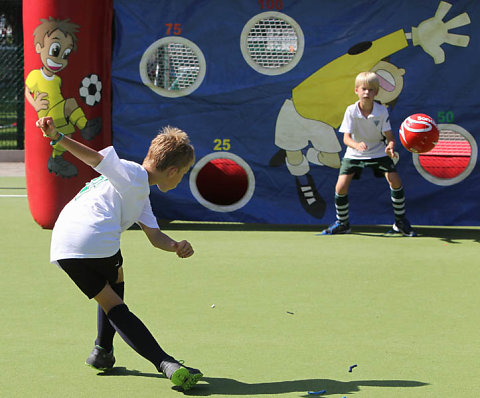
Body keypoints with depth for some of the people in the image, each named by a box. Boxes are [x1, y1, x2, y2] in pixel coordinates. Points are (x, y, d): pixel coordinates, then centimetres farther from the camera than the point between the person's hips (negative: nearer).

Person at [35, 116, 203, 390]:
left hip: (63, 249, 7)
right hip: (95, 240, -7)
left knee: (111, 303, 17)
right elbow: (93, 157, -8)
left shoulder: (141, 195, 31)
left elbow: (155, 236, 24)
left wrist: (176, 246, 3)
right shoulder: (131, 173, 3)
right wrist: (57, 137, -22)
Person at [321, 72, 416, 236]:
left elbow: (389, 136, -15)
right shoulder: (351, 111, -17)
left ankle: (400, 222, 2)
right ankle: (342, 223, 10)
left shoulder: (382, 111, -15)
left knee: (395, 181, -16)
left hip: (378, 153, 0)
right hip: (354, 154, 0)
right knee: (341, 187, -14)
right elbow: (346, 137, -22)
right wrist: (357, 145, -45)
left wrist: (390, 147, -39)